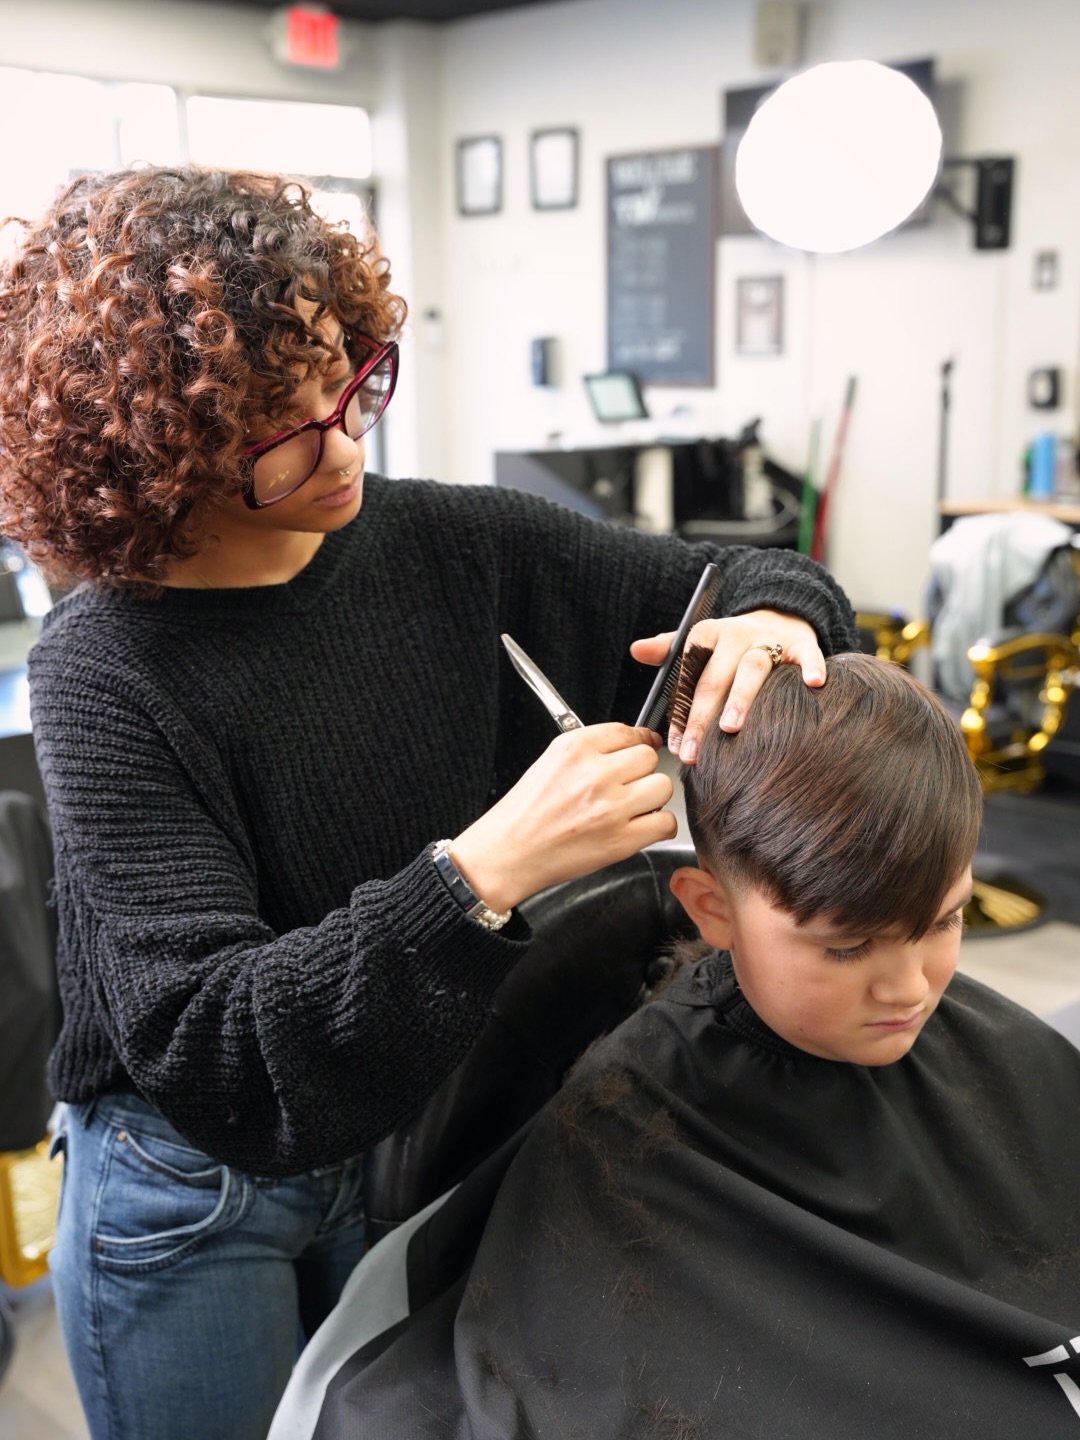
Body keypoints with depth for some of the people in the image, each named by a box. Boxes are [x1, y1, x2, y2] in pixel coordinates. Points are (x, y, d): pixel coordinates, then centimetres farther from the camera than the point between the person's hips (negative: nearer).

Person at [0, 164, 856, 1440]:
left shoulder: (452, 546, -10)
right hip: (192, 1200, -4)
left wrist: (774, 618, -27)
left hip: (418, 1141, 4)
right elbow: (197, 1039, -29)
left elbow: (729, 578, -2)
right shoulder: (103, 675, -23)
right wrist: (481, 876, -42)